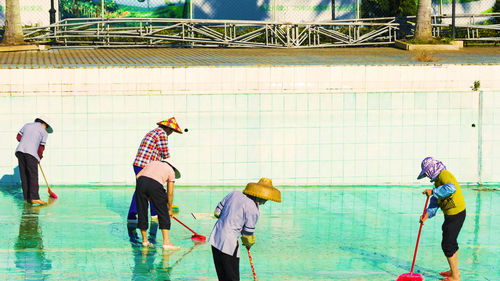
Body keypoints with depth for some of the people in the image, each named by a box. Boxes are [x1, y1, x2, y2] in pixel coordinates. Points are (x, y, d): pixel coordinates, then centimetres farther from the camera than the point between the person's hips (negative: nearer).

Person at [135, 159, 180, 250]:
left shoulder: (152, 163, 34)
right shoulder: (171, 171, 24)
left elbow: (138, 176, 21)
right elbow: (170, 193, 21)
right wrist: (169, 208, 32)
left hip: (141, 182, 3)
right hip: (155, 185, -3)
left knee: (142, 212, 16)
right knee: (164, 214, 8)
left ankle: (145, 240, 24)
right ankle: (166, 242, 3)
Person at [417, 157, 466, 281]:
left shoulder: (444, 175, -15)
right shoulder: (438, 178, 17)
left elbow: (451, 188, -36)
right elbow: (435, 201, 12)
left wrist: (433, 191, -27)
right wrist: (427, 214, -2)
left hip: (455, 214, -11)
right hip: (452, 214, 11)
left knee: (447, 245, -5)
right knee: (451, 242, 23)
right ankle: (453, 271, 37)